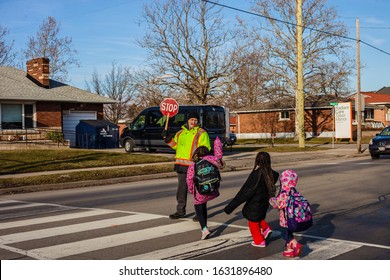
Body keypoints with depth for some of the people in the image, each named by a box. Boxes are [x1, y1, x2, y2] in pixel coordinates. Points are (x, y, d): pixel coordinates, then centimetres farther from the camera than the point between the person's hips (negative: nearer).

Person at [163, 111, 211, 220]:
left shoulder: (201, 133, -3)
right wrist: (168, 140, 12)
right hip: (181, 165, 6)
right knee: (181, 189, 14)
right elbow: (176, 145, 26)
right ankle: (180, 211, 25)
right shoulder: (180, 132, 15)